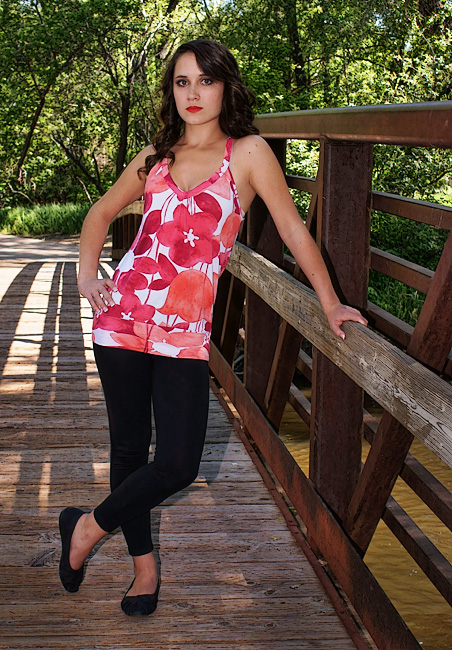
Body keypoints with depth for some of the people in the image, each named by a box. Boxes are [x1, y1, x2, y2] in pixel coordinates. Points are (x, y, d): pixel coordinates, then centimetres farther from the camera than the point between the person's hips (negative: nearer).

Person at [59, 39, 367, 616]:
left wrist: (329, 304, 4)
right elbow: (102, 211, 23)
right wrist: (87, 273, 9)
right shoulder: (156, 157, 9)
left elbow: (293, 229, 2)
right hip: (124, 315, 3)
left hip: (185, 330, -2)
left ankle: (89, 527, 17)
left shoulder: (248, 152, -1)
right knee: (129, 448, 8)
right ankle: (144, 566, 27)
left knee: (179, 465, -9)